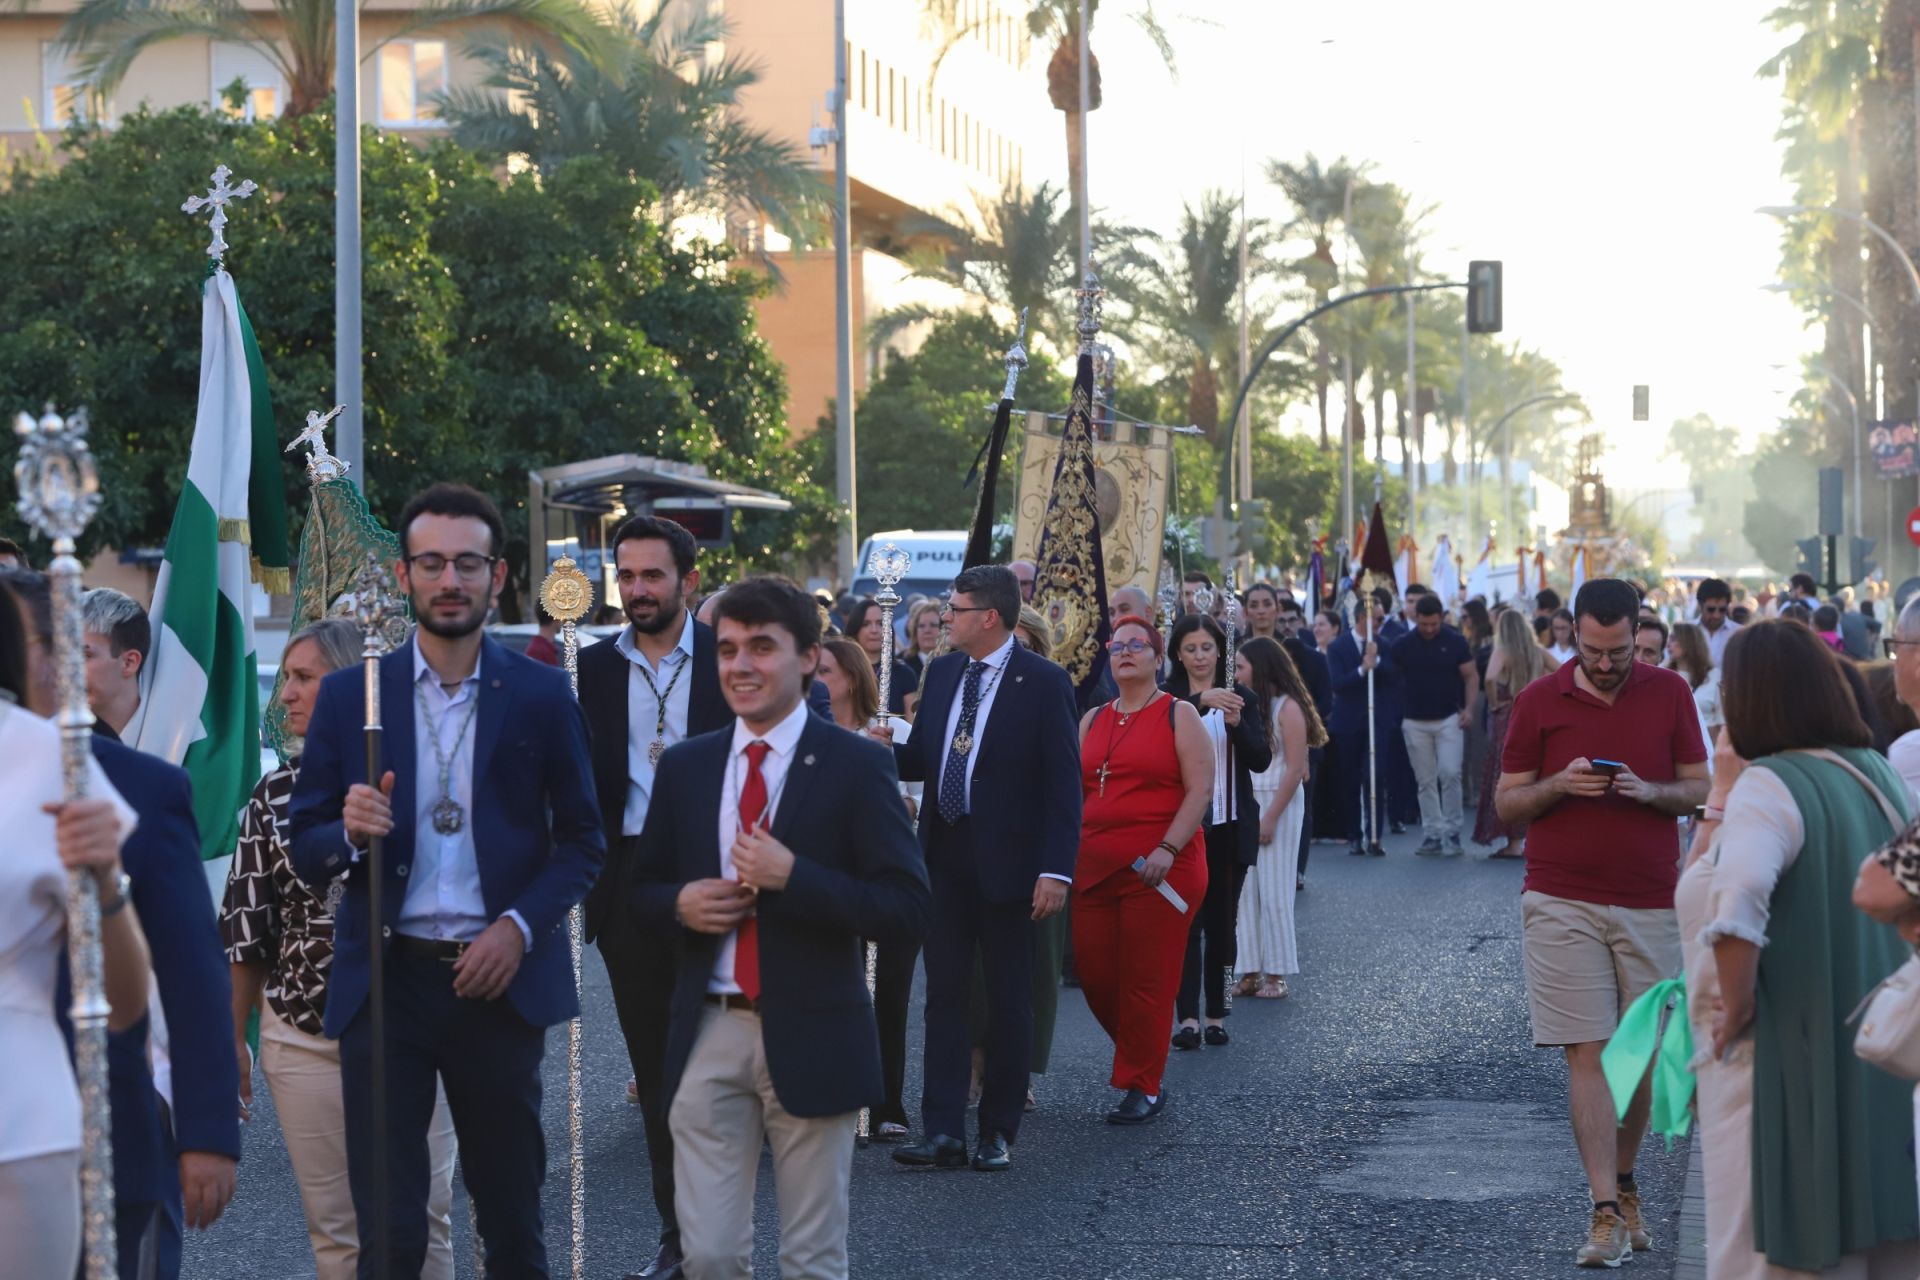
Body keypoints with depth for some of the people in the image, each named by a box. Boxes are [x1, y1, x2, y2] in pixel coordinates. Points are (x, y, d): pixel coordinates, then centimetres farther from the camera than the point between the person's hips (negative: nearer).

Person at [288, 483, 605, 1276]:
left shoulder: (541, 696, 3)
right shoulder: (349, 696, 4)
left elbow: (582, 839, 6)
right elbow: (305, 852, 5)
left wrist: (521, 927, -10)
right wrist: (350, 832, -17)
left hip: (500, 980, 0)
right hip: (386, 981, 0)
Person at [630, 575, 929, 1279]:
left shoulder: (856, 766, -6)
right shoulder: (685, 765, 7)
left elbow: (907, 912, -12)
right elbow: (643, 893, 15)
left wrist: (791, 876, -21)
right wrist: (680, 903, -8)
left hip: (810, 1039, -3)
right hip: (708, 1036, 3)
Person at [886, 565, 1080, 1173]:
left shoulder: (1043, 682, -9)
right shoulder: (943, 672, 9)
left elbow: (1062, 782, -11)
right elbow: (922, 757, 14)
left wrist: (1056, 870, -17)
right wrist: (887, 751, -9)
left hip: (1006, 861, -5)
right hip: (945, 855, 5)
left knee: (1008, 1000, 6)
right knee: (944, 993, 4)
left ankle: (999, 1133, 15)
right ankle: (942, 1132, 6)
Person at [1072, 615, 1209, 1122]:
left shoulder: (1179, 715, 1)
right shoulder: (1093, 720, 15)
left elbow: (1201, 789, -7)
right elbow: (1076, 792, 18)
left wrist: (1168, 849, -18)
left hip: (1160, 871, -5)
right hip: (1095, 867, 5)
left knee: (1147, 981, -4)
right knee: (1095, 975, 3)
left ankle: (1143, 1087, 7)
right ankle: (1145, 1060, 25)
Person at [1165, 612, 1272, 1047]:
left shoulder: (1242, 699, 7)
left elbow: (1261, 760, -2)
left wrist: (1237, 723, -20)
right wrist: (1199, 702, -32)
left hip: (1230, 827, 2)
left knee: (1222, 922, 7)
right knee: (1187, 920, -7)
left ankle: (1216, 1015, 14)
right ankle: (1188, 1017, -11)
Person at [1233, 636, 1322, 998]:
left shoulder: (1287, 708, -8)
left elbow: (1295, 769, -12)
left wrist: (1271, 817, -15)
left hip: (1279, 805, -6)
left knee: (1274, 892, -1)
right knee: (1245, 890, 3)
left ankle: (1275, 973, 6)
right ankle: (1250, 971, 6)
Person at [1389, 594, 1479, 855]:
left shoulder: (1455, 642, -3)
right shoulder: (1402, 645, -1)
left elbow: (1471, 676, 2)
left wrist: (1469, 708, -10)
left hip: (1449, 719, -1)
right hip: (1415, 722, 2)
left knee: (1449, 774, -12)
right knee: (1426, 781, 5)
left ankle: (1451, 832, -1)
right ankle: (1432, 834, 11)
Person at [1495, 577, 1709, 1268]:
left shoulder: (1669, 693, 5)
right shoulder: (1538, 701, 1)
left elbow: (1700, 788, 8)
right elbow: (1506, 802, 4)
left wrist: (1649, 790, -13)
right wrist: (1560, 785, -15)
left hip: (1651, 905, 2)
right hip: (1561, 904, -2)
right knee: (1587, 1054, -6)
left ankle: (1624, 1182, 29)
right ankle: (1606, 1213, -6)